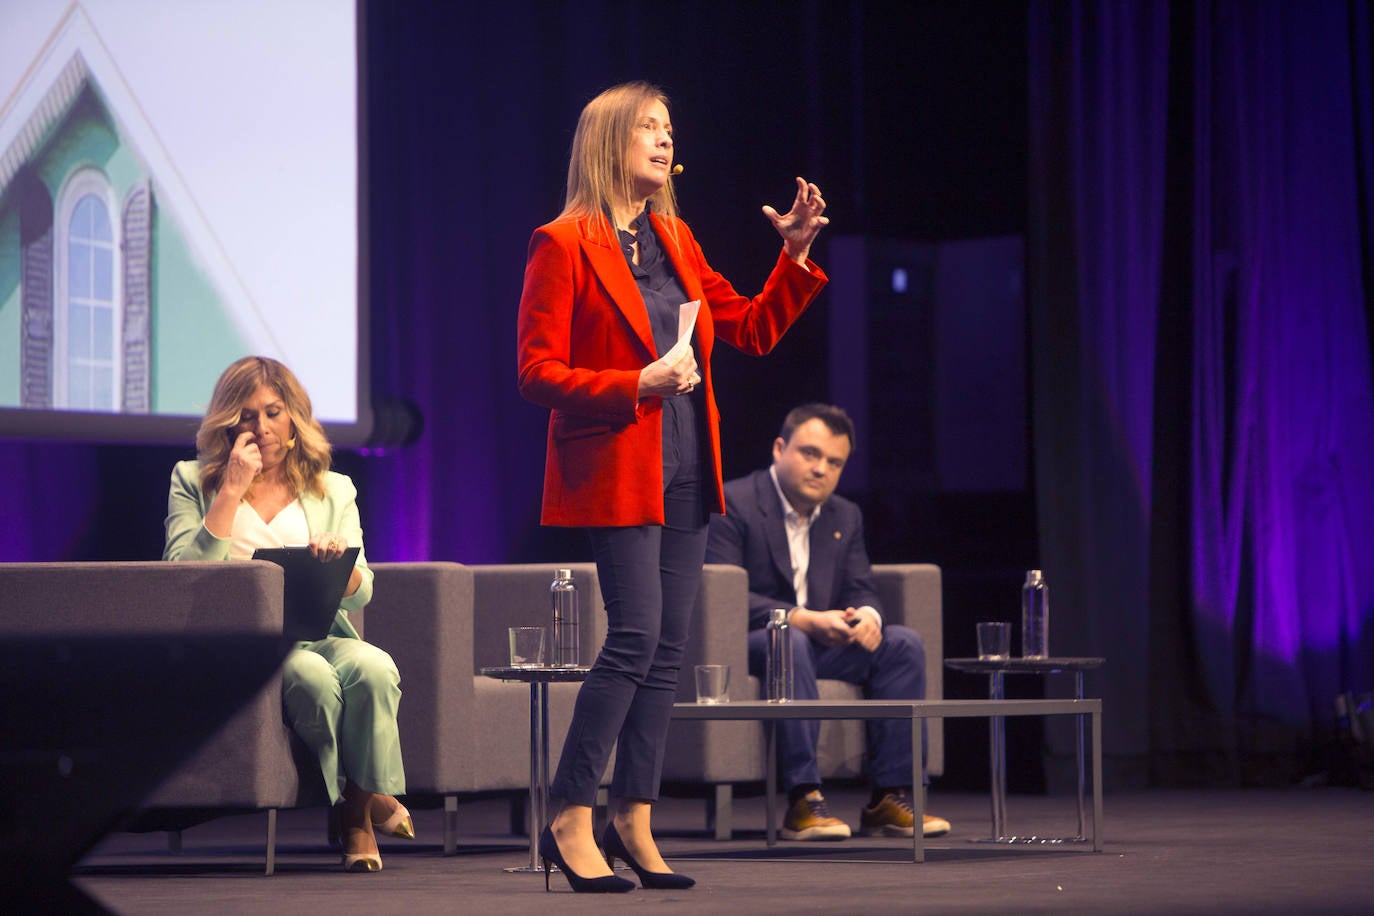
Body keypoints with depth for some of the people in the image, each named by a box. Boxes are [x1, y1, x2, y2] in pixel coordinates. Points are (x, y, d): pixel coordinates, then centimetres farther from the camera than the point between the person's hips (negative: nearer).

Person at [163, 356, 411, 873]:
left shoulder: (333, 491, 20)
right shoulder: (193, 482, 13)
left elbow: (360, 594, 10)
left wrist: (341, 563, -14)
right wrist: (232, 491, -4)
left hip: (318, 634, 3)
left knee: (373, 668, -32)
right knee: (311, 676, -35)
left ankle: (362, 802, -15)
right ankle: (352, 808, -16)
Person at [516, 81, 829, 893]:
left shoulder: (675, 242, 15)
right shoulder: (564, 246, -7)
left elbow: (753, 329, 19)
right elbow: (537, 372, -11)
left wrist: (796, 255, 6)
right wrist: (637, 386, -20)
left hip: (685, 474, 7)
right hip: (617, 470, -7)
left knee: (669, 644, 6)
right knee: (636, 636, -14)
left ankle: (635, 821, 12)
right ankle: (570, 820, -7)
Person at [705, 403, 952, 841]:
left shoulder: (846, 517, 15)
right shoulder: (732, 504, -9)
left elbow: (859, 590, 10)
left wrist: (867, 615, -17)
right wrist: (802, 620, -30)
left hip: (820, 642, 7)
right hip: (742, 646, -7)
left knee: (903, 643, -14)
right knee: (789, 642, -39)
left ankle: (891, 796, -18)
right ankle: (802, 800, -40)